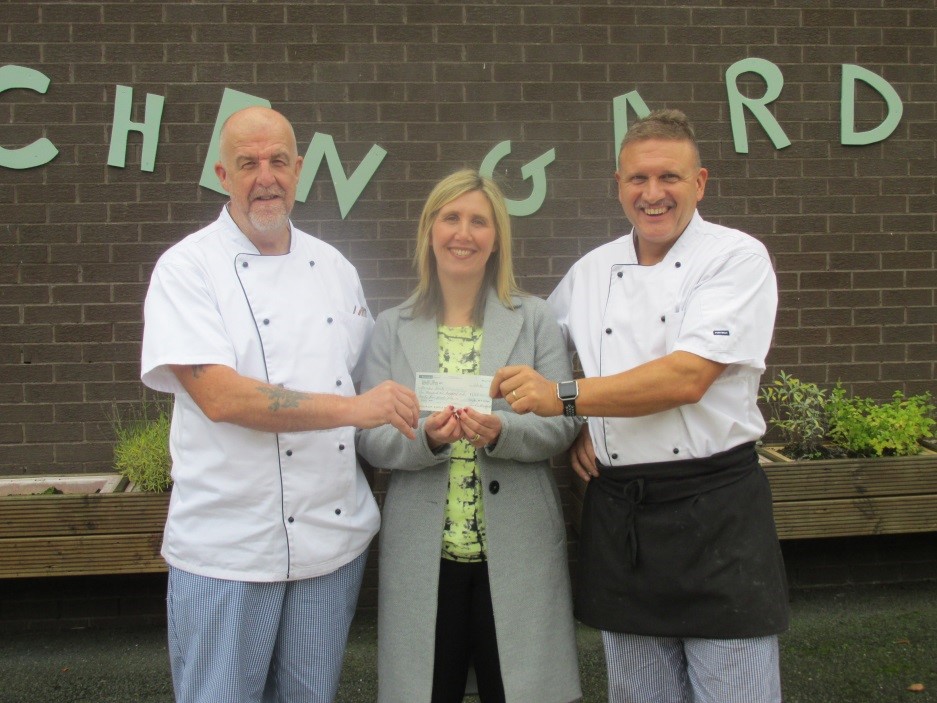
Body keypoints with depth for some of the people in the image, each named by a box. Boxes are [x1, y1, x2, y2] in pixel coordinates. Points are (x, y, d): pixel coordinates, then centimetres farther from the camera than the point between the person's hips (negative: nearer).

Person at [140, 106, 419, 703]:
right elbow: (218, 396, -19)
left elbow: (367, 377, 18)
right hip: (227, 548, -4)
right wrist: (353, 408, -22)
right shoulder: (188, 267, -6)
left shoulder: (333, 267, 9)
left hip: (334, 539, 5)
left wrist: (405, 418, 1)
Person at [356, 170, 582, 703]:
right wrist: (426, 436, -19)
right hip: (422, 554, 1)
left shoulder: (535, 320, 5)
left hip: (518, 553, 0)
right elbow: (369, 439, 1)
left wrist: (501, 431, -21)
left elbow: (562, 425, -2)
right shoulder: (392, 328, 7)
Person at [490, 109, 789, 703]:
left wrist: (565, 398, -24)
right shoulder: (591, 271, 8)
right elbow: (544, 354, 21)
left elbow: (688, 378, -20)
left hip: (715, 514, -4)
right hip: (617, 516, 5)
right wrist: (578, 427, 3)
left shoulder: (737, 258, -7)